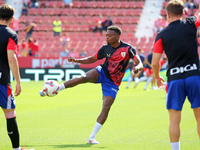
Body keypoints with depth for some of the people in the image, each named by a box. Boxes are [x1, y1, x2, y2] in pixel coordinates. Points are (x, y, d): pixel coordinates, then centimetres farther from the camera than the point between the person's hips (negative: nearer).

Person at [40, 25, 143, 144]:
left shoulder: (128, 48, -10)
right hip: (103, 72, 2)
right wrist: (76, 60, 1)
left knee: (106, 107, -15)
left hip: (113, 83, -2)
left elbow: (139, 63, -16)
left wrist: (137, 67, -40)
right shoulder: (105, 48, 2)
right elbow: (91, 59, 14)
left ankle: (92, 137, -8)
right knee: (84, 77, -29)